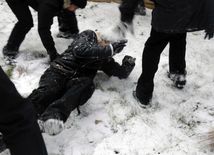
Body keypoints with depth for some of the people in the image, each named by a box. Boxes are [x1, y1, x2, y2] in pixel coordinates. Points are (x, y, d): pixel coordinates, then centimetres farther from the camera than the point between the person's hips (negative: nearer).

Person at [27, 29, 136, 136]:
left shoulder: (105, 60, 27)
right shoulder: (89, 36, 11)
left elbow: (122, 73, 33)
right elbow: (81, 50, -9)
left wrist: (128, 65, 14)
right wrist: (110, 49, -7)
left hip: (74, 83, 3)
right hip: (58, 72, -3)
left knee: (87, 84, -33)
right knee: (48, 90, -35)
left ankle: (51, 115, -55)